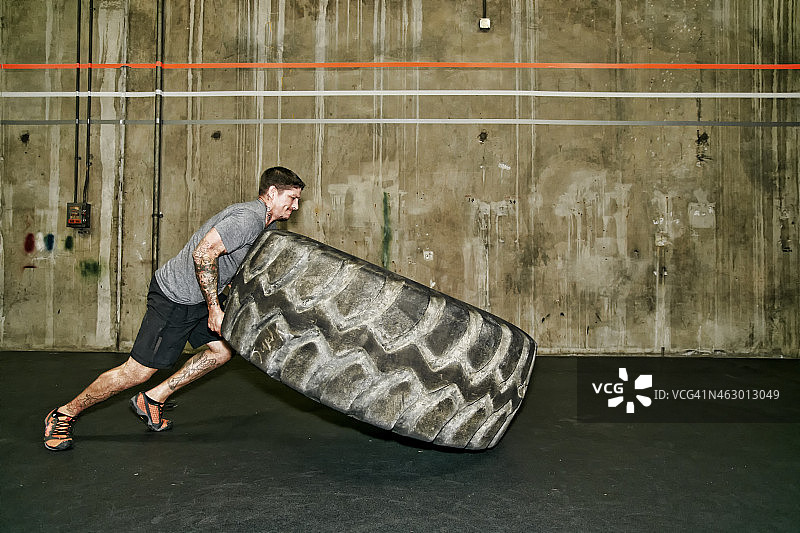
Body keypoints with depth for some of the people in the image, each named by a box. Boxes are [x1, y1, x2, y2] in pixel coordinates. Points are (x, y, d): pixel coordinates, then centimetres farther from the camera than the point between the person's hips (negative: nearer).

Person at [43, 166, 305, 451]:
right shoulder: (247, 218, -23)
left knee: (222, 350, 11)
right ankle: (64, 414, 14)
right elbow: (204, 252, -31)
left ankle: (152, 400, 20)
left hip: (198, 295, 10)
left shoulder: (262, 221, 9)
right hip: (175, 297, -10)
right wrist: (214, 308, -26)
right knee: (137, 371, -5)